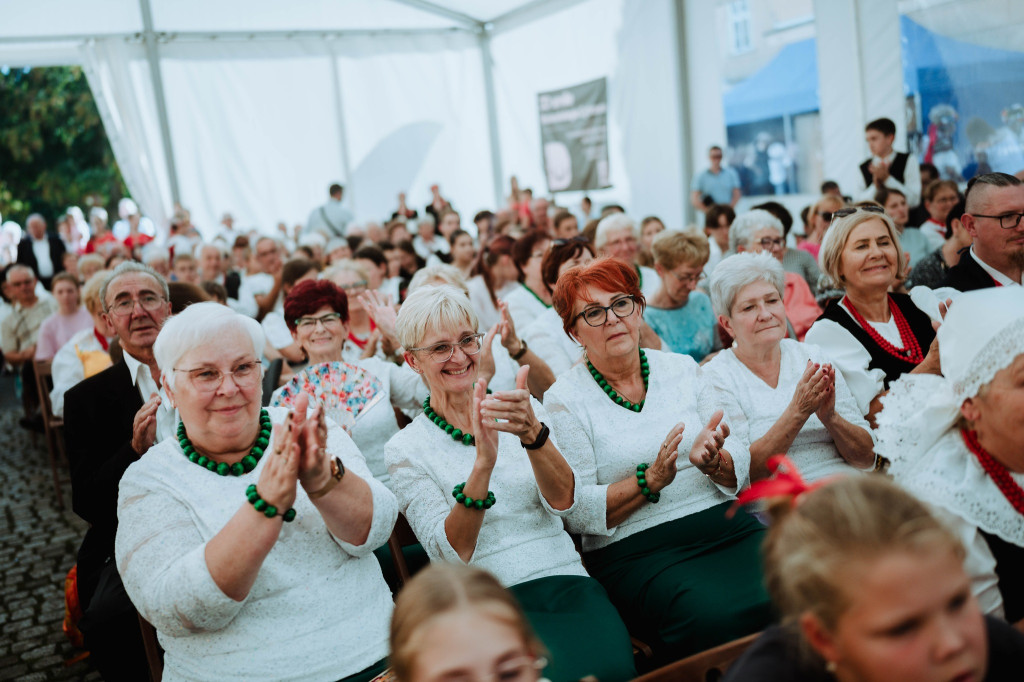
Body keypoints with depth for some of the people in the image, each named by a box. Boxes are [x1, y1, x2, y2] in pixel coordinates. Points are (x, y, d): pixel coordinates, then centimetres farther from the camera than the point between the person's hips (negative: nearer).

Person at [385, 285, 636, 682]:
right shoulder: (405, 449, 4)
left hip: (564, 578, 3)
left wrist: (532, 433, -23)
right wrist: (483, 462, -25)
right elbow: (452, 553, -9)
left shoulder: (525, 411, 12)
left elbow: (563, 503, -4)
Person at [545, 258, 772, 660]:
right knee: (718, 619, -32)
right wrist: (650, 479, -18)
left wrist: (712, 461, -12)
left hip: (726, 527, 4)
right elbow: (576, 513, -5)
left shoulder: (683, 368, 12)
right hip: (634, 552, -4)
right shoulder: (565, 399, 0)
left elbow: (741, 471, 12)